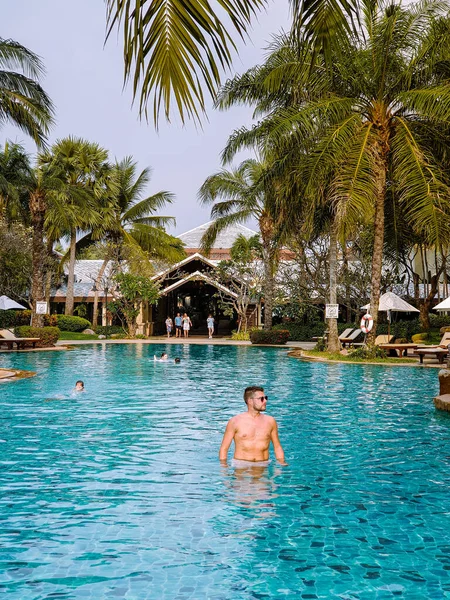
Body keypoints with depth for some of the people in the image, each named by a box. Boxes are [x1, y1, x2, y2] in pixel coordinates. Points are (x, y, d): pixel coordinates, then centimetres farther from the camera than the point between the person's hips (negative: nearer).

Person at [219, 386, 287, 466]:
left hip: (263, 465, 3)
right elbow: (224, 448, 3)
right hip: (240, 465, -2)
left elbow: (277, 447, 18)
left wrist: (282, 463, 4)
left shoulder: (270, 421, 10)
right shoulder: (235, 421, 1)